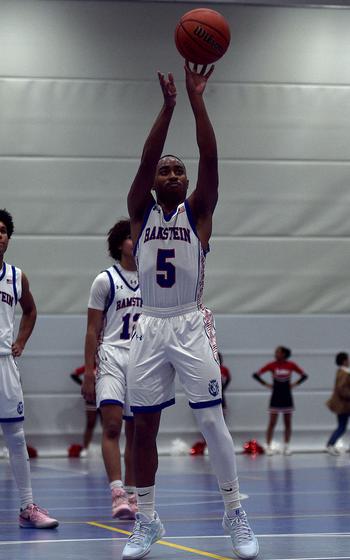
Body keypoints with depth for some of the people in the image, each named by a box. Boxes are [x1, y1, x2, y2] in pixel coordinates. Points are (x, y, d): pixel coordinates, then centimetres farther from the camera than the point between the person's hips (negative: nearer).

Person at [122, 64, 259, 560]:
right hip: (150, 328, 2)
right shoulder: (141, 211, 6)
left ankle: (235, 513, 4)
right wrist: (169, 105, -20)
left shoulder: (198, 211, 4)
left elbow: (209, 158, -10)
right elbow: (146, 159, -10)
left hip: (191, 326, -2)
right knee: (143, 426, 3)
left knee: (212, 421, -7)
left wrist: (197, 99, -19)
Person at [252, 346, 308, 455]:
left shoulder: (291, 365, -2)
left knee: (288, 423, 5)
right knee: (272, 423, -3)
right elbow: (256, 374, -3)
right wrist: (265, 384, -7)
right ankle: (268, 446, 0)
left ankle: (286, 446, 13)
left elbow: (304, 375, 7)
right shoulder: (272, 365, -4)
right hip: (275, 396, -1)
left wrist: (295, 383, -2)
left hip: (287, 397, 1)